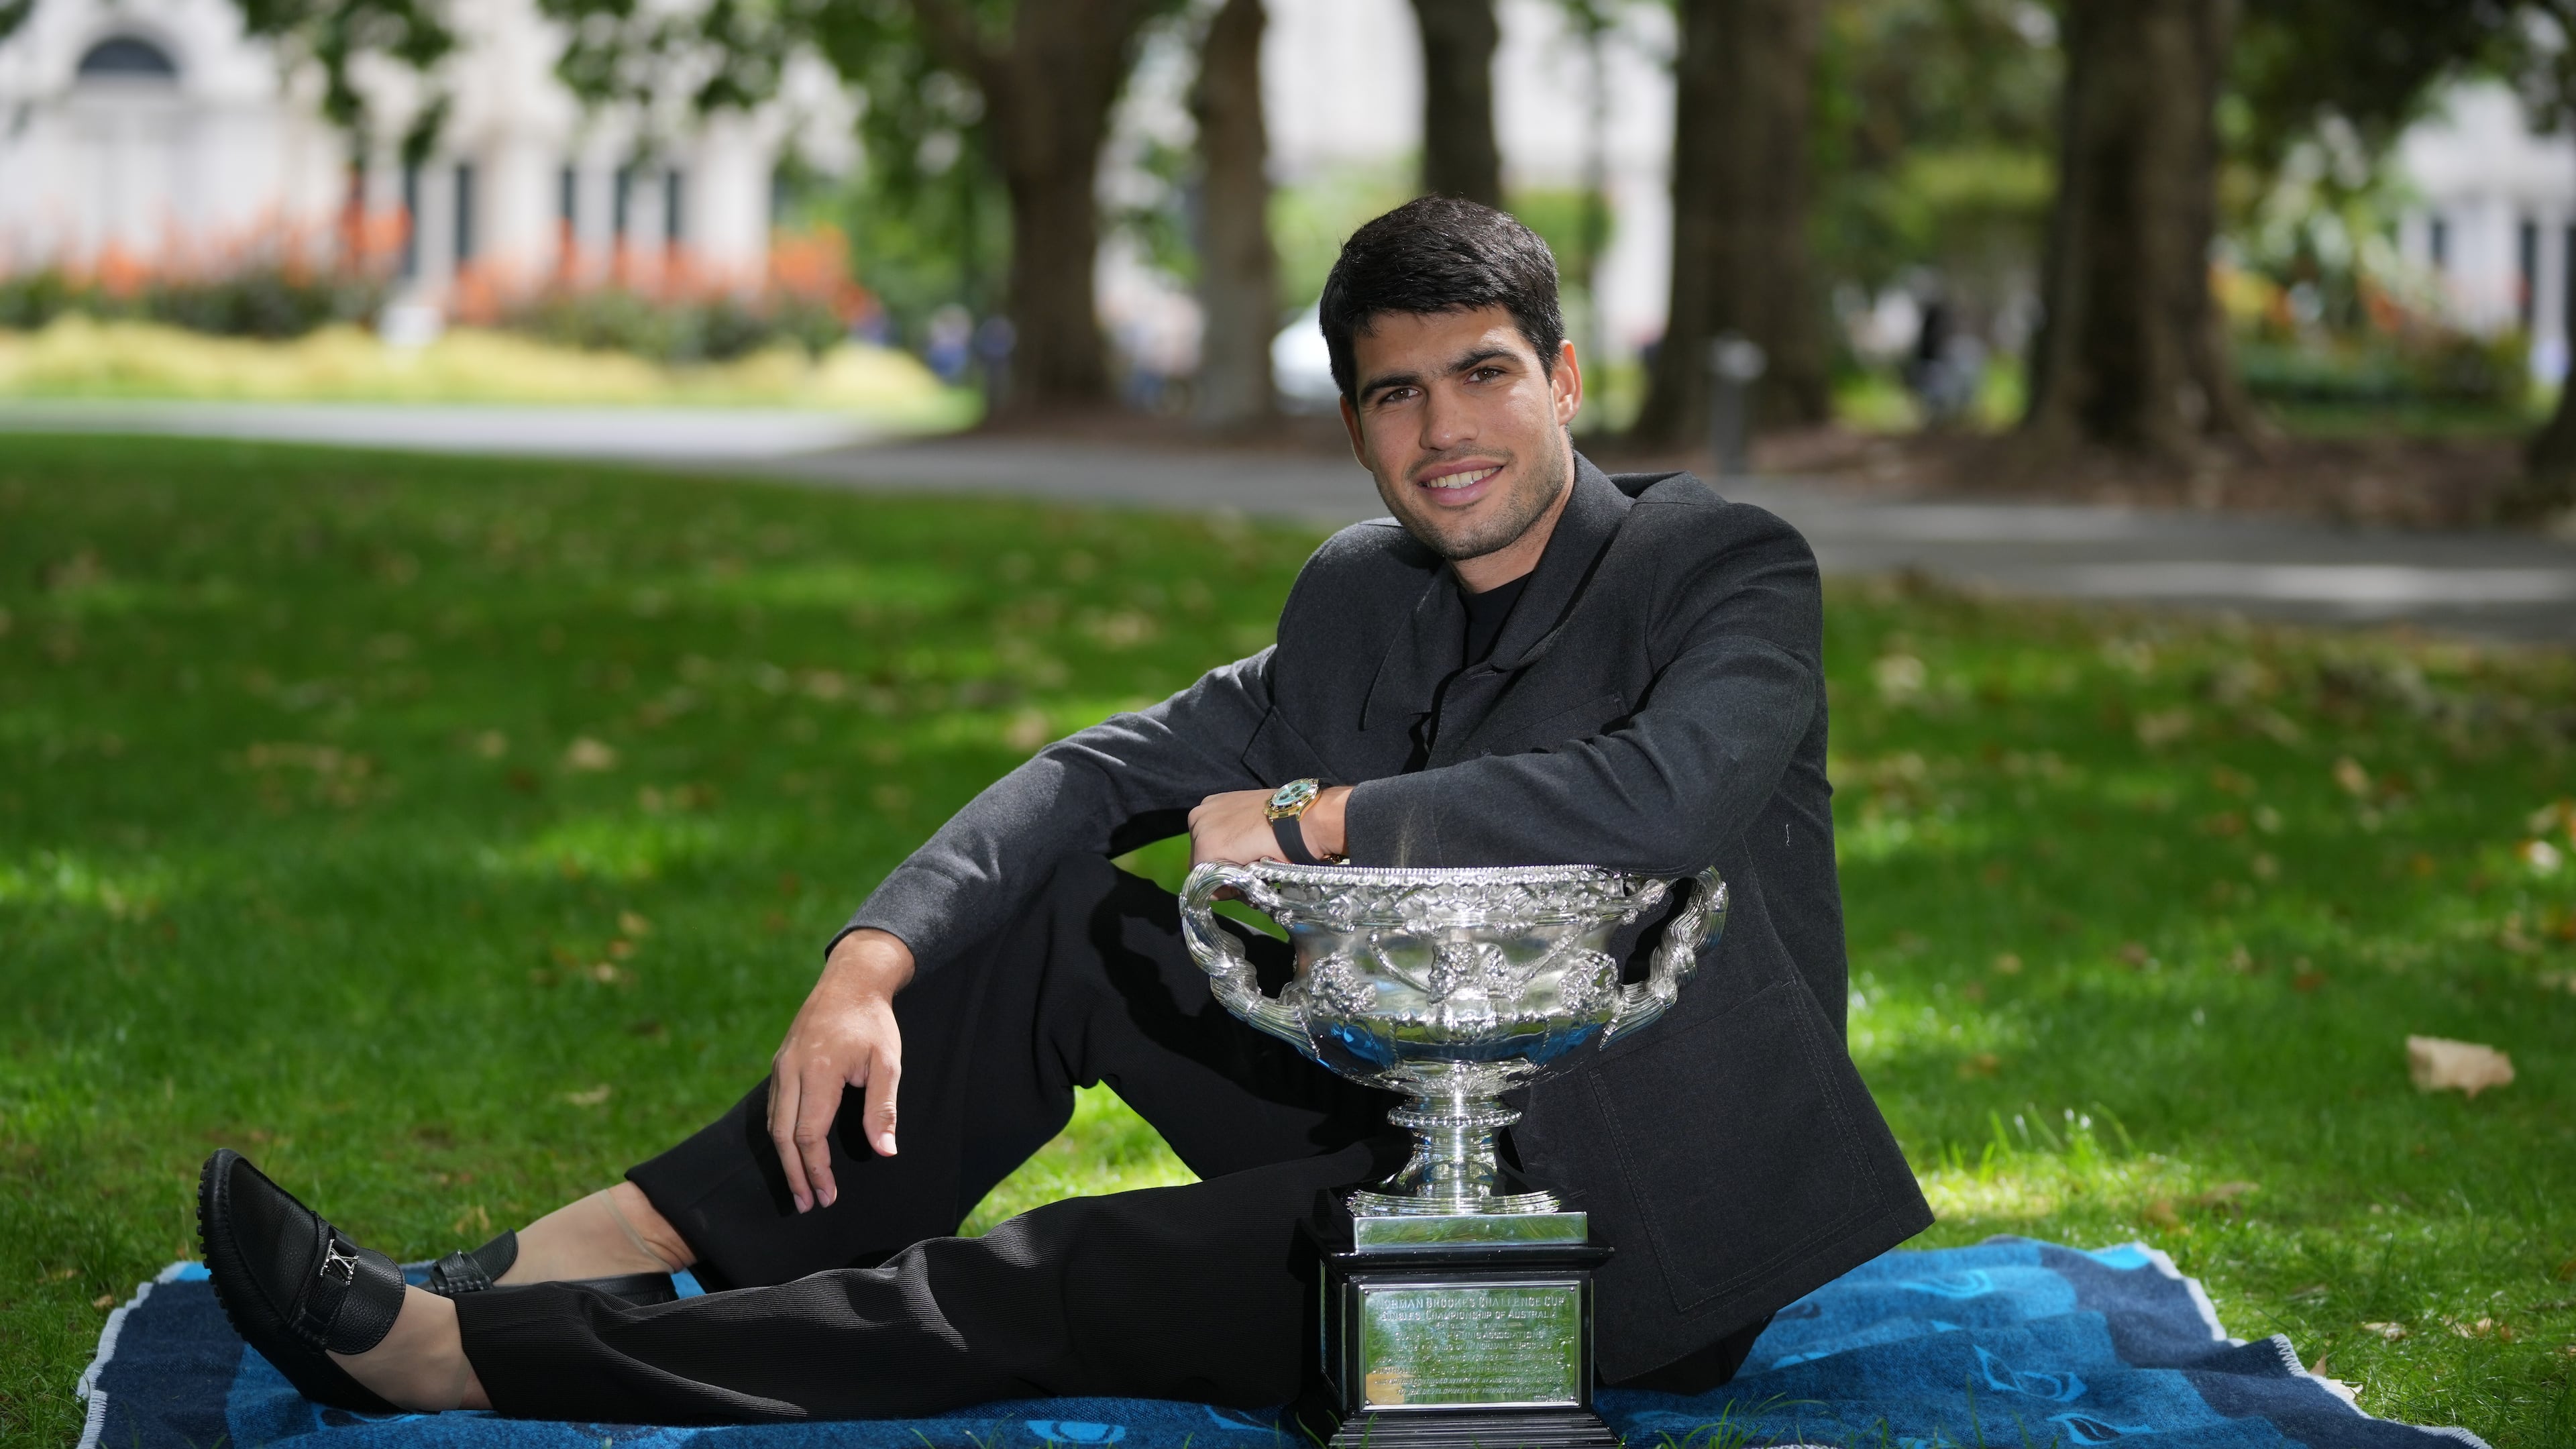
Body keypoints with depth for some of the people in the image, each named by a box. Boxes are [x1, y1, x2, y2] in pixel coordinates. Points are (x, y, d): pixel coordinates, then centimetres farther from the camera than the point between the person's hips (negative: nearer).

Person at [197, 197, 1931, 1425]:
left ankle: (464, 1357, -17)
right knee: (1062, 917, -1)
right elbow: (1107, 772, 5)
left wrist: (1309, 817, -20)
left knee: (1059, 1286, -20)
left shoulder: (1734, 568, -12)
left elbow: (1655, 798, -31)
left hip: (1653, 1220, -7)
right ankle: (598, 1257, -3)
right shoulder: (1364, 597, 10)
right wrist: (872, 962, -11)